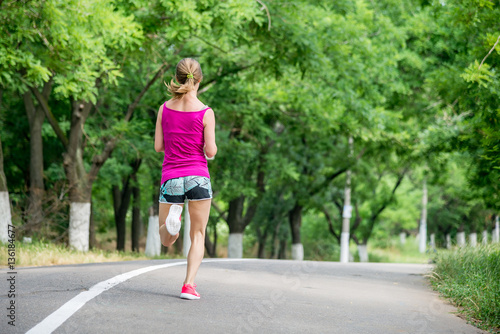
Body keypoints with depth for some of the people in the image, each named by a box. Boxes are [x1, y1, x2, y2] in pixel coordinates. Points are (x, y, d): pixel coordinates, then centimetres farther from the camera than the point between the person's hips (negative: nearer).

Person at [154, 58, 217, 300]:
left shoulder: (165, 108, 2)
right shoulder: (206, 113, -7)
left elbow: (158, 146, 5)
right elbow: (210, 152, -7)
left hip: (170, 178, 2)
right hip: (198, 177, -2)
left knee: (166, 240, 15)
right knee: (198, 235, 10)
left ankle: (172, 217, -19)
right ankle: (188, 285, -5)